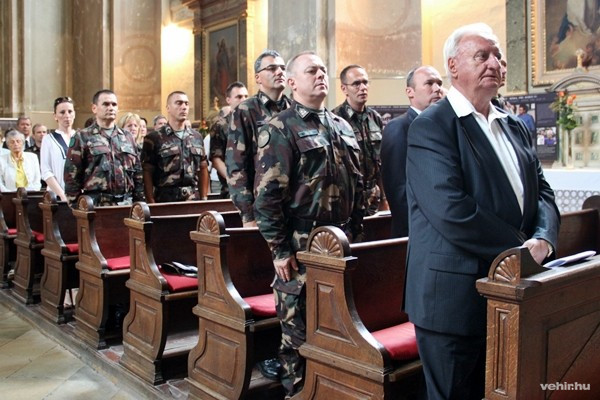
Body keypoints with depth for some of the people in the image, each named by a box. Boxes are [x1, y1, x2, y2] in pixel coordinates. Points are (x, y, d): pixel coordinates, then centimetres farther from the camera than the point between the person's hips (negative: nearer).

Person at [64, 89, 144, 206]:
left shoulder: (127, 137, 16)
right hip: (96, 204, -4)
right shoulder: (82, 138, 1)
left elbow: (137, 173, 16)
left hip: (126, 203, 4)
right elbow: (72, 176, -2)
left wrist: (139, 202, 10)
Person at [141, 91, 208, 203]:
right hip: (165, 201, -4)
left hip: (194, 200, 4)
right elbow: (147, 173, -4)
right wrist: (151, 203, -12)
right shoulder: (154, 138, -2)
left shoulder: (197, 137, 12)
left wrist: (204, 197, 9)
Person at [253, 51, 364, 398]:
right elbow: (268, 195, -13)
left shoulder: (343, 128, 13)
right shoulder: (279, 129, -8)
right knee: (299, 329, 5)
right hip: (301, 246, -6)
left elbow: (357, 186, 17)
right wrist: (280, 250, -16)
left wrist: (355, 233, 12)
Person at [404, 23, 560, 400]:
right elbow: (451, 211, -23)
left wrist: (542, 239, -10)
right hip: (454, 295, -7)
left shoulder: (516, 127, 13)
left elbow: (542, 192, 10)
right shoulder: (430, 127, -12)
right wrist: (518, 247, -16)